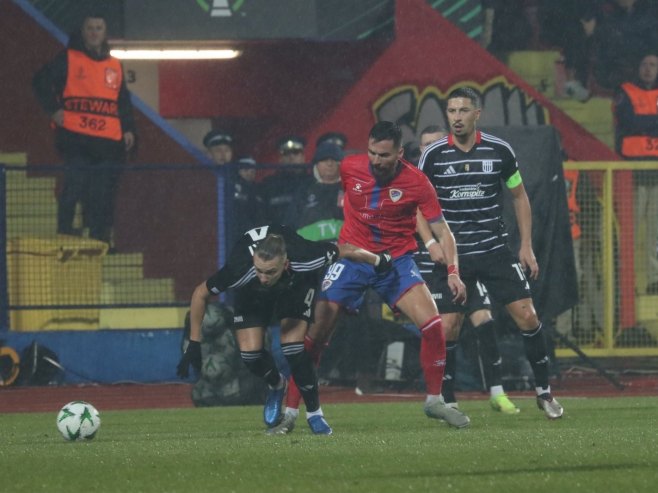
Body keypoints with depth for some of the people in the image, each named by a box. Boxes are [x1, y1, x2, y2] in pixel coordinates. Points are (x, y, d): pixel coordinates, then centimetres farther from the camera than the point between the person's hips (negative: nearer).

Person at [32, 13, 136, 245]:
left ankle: (101, 238, 6)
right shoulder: (68, 59, 5)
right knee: (74, 186, -14)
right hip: (75, 137, -4)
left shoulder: (115, 66, 19)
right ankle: (65, 231, -9)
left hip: (109, 141, 4)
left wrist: (128, 128, 11)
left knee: (103, 196, 2)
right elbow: (41, 81, 1)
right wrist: (53, 109, -7)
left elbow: (124, 102, 22)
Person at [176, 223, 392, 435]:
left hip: (297, 283, -1)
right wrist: (194, 344, -22)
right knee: (250, 351, -12)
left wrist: (378, 261, -3)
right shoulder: (239, 272, -44)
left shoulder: (304, 259, -43)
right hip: (252, 295, 1)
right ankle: (276, 386, 23)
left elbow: (344, 250, -21)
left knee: (293, 347, -17)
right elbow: (200, 294, -25)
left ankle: (314, 413, 3)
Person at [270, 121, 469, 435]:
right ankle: (289, 412, 2)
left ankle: (434, 400, 5)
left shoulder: (416, 182, -13)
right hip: (351, 256, 1)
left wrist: (453, 272, -22)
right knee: (315, 334, -8)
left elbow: (442, 231, -10)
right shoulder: (349, 168, -9)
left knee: (432, 324, -16)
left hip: (396, 261, 0)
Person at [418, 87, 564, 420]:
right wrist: (431, 241, -12)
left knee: (527, 317, -6)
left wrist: (526, 246, 5)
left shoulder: (500, 151, 0)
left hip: (495, 251, 1)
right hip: (453, 256, -1)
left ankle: (544, 391, 10)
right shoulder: (433, 155, -3)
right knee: (448, 329, -7)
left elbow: (519, 196, 11)